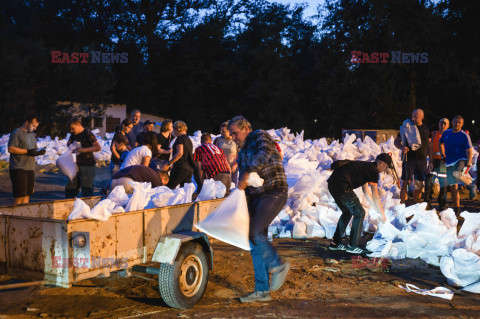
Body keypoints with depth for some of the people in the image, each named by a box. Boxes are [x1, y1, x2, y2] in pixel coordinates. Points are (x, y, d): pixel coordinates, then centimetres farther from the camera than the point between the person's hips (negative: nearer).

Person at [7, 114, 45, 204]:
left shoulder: (32, 135, 22)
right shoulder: (16, 133, -4)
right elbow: (11, 149, -14)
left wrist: (39, 152, 4)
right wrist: (27, 151, -19)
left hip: (30, 169, 8)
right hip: (18, 169, -8)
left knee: (27, 195, 7)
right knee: (20, 196, -9)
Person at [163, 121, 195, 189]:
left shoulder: (180, 138, -7)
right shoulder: (189, 139, 20)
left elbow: (179, 153, -21)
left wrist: (168, 164, -18)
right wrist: (173, 165, 32)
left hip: (181, 167, -9)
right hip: (190, 168, 9)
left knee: (169, 187, -7)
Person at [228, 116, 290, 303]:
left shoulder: (259, 137, -4)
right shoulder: (243, 153, 21)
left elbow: (264, 153, -27)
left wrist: (247, 173, -35)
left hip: (274, 193, -9)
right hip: (255, 197, 9)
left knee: (254, 232, -22)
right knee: (256, 242, 5)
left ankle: (278, 266, -1)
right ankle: (262, 291, 10)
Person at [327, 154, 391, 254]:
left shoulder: (365, 166, 26)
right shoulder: (373, 171, -2)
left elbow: (366, 191, 31)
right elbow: (375, 196, -1)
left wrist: (377, 209, 32)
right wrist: (382, 213, 11)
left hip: (332, 184, 10)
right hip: (342, 186, -10)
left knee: (347, 212, 23)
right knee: (359, 213, 1)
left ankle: (335, 243, 26)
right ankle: (352, 246, 5)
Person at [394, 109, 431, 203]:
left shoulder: (425, 128, 11)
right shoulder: (406, 127, 0)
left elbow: (429, 145, 17)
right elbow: (396, 141, 5)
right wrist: (402, 147, -17)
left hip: (422, 159, 4)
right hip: (409, 158, -3)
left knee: (419, 185, 8)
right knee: (406, 182, -7)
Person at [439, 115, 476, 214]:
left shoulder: (464, 136, -6)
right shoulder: (446, 133, 7)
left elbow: (470, 152, -9)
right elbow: (440, 143, 27)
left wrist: (467, 165, -20)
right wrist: (443, 156, 18)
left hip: (461, 160, -5)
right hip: (450, 163, 5)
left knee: (457, 174, -37)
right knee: (453, 187, 5)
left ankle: (471, 186, -9)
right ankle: (456, 209, 17)